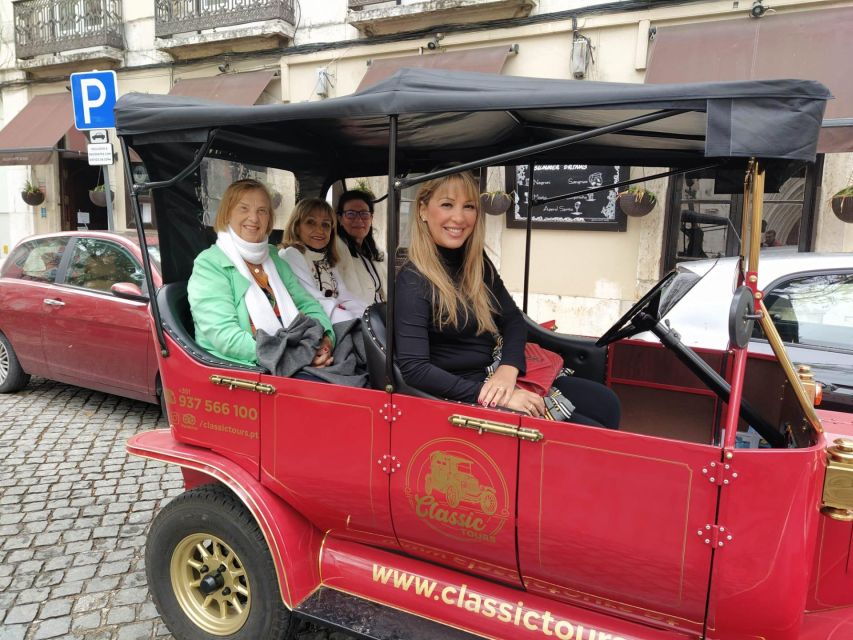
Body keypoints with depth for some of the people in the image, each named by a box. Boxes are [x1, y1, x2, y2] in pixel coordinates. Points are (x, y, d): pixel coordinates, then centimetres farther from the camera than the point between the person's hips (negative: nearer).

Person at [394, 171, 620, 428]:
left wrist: (507, 370, -14)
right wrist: (489, 394, -28)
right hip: (462, 395, -7)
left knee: (605, 402, 4)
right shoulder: (413, 282, -19)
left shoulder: (478, 264, 4)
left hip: (503, 378, 7)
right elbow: (414, 369, -25)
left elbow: (513, 321, 6)